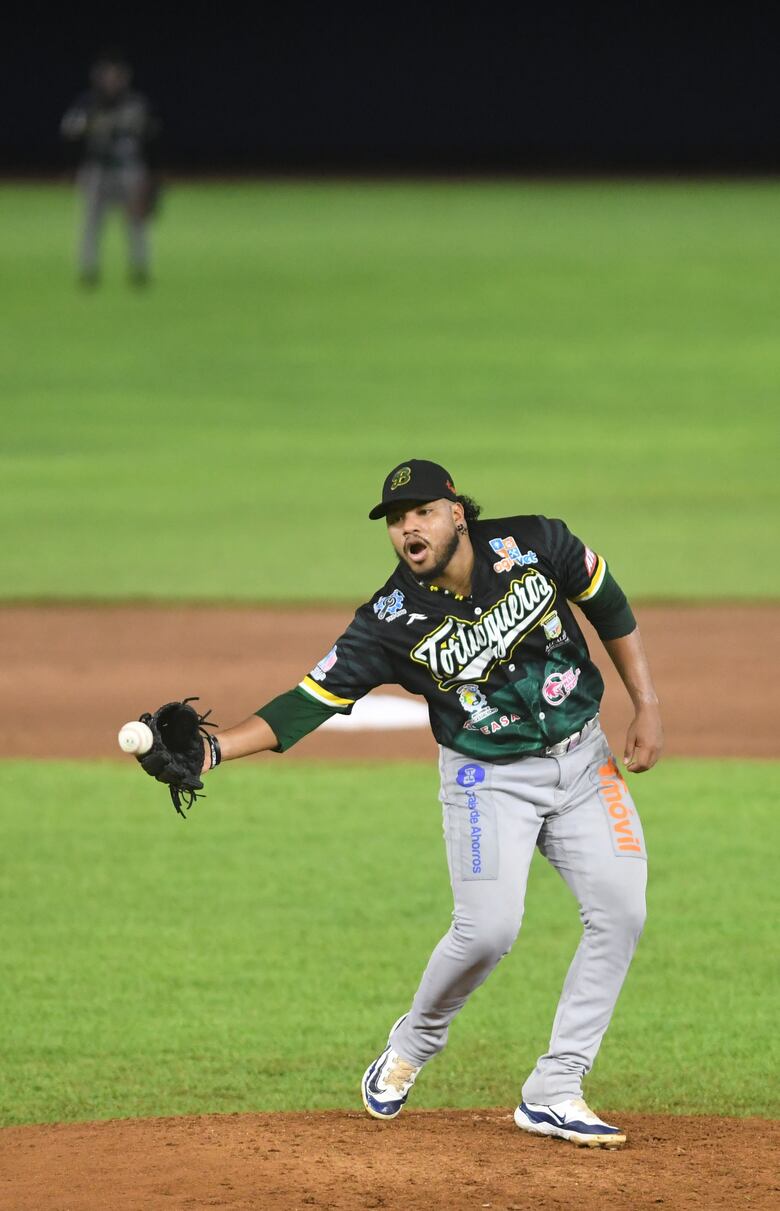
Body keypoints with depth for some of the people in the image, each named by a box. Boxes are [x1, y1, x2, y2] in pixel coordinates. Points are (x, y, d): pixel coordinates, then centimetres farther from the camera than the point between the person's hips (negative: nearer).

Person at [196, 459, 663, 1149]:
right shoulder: (393, 621, -16)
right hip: (489, 780, -3)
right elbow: (312, 700, -19)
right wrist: (215, 749, -32)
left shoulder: (534, 546, -12)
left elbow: (608, 605, 4)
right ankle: (412, 1048, 10)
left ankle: (554, 1094, -3)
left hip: (583, 761, 3)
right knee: (488, 929, -20)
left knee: (619, 913, -9)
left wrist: (647, 706, 2)